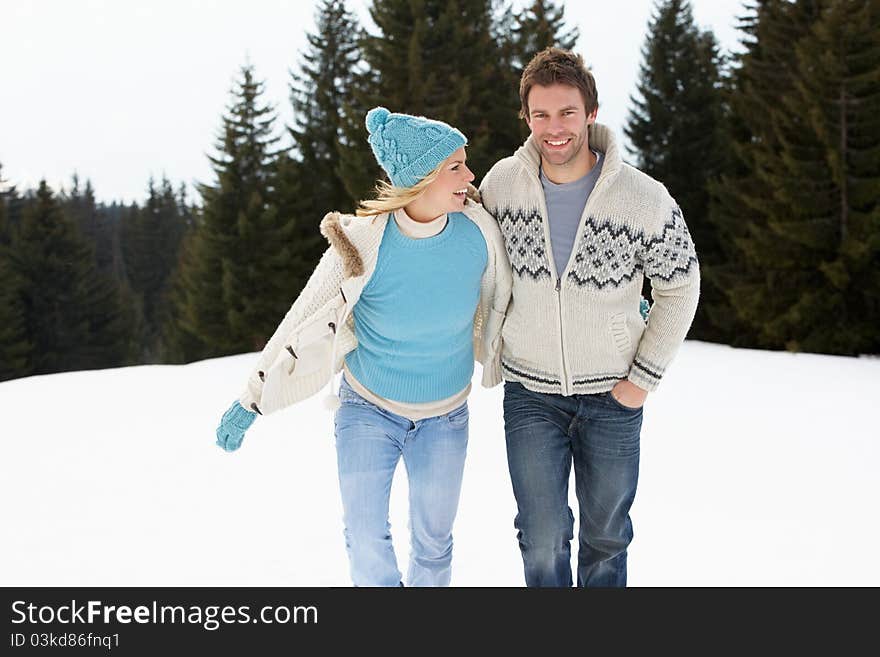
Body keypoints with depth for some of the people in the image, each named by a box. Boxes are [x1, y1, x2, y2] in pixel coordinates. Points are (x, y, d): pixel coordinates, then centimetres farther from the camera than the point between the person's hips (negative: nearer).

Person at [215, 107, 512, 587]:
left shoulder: (478, 229, -16)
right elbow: (304, 321, -12)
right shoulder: (363, 243, -23)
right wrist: (251, 402, -8)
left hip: (445, 416, 2)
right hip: (369, 407, -2)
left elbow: (500, 298, 5)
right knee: (365, 535, -10)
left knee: (433, 543, 10)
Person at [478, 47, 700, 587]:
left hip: (612, 395, 0)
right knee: (543, 540, 0)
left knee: (606, 535, 15)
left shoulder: (646, 199, -16)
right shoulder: (502, 182, -9)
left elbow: (681, 288, -2)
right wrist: (493, 346, 10)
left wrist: (645, 377, -5)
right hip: (530, 392, 1)